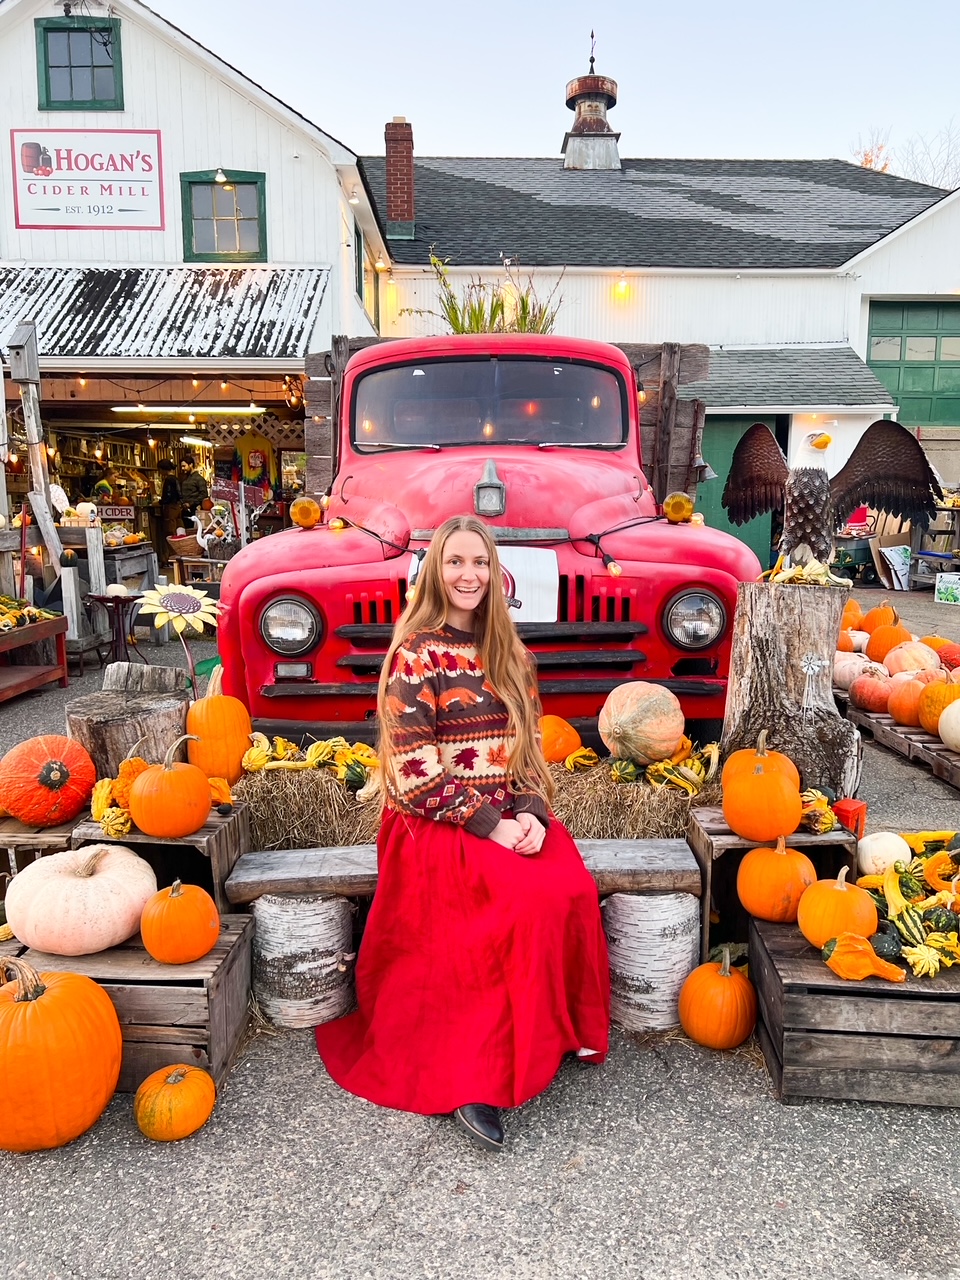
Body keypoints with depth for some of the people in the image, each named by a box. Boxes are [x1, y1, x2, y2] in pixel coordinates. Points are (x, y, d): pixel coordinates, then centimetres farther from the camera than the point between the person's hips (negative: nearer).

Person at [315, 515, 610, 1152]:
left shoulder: (506, 652, 13)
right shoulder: (417, 652, -6)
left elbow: (529, 746, 12)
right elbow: (415, 771, -11)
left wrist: (531, 812, -6)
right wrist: (489, 825, -16)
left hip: (512, 818, 6)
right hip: (435, 825, -5)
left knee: (576, 889, -23)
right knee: (532, 902, -28)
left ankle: (561, 1031, -2)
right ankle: (474, 1080, -14)